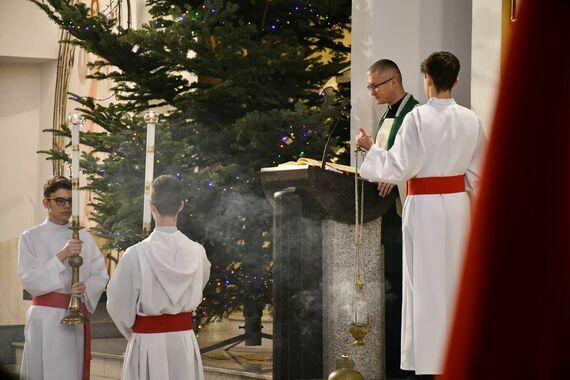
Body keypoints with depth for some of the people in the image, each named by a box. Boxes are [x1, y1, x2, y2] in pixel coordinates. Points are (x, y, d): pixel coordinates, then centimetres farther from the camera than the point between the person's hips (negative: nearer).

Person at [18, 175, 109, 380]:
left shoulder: (84, 237, 9)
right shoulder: (31, 238, 2)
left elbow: (101, 275, 7)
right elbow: (29, 279, -8)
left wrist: (86, 287, -14)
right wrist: (62, 256, -18)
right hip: (45, 317, -2)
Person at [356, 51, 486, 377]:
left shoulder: (417, 118, -15)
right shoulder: (470, 120, 0)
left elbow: (398, 167, -13)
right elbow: (479, 171, 7)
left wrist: (371, 147, 2)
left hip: (425, 205, -4)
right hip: (458, 204, 4)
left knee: (427, 281, 3)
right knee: (457, 277, 14)